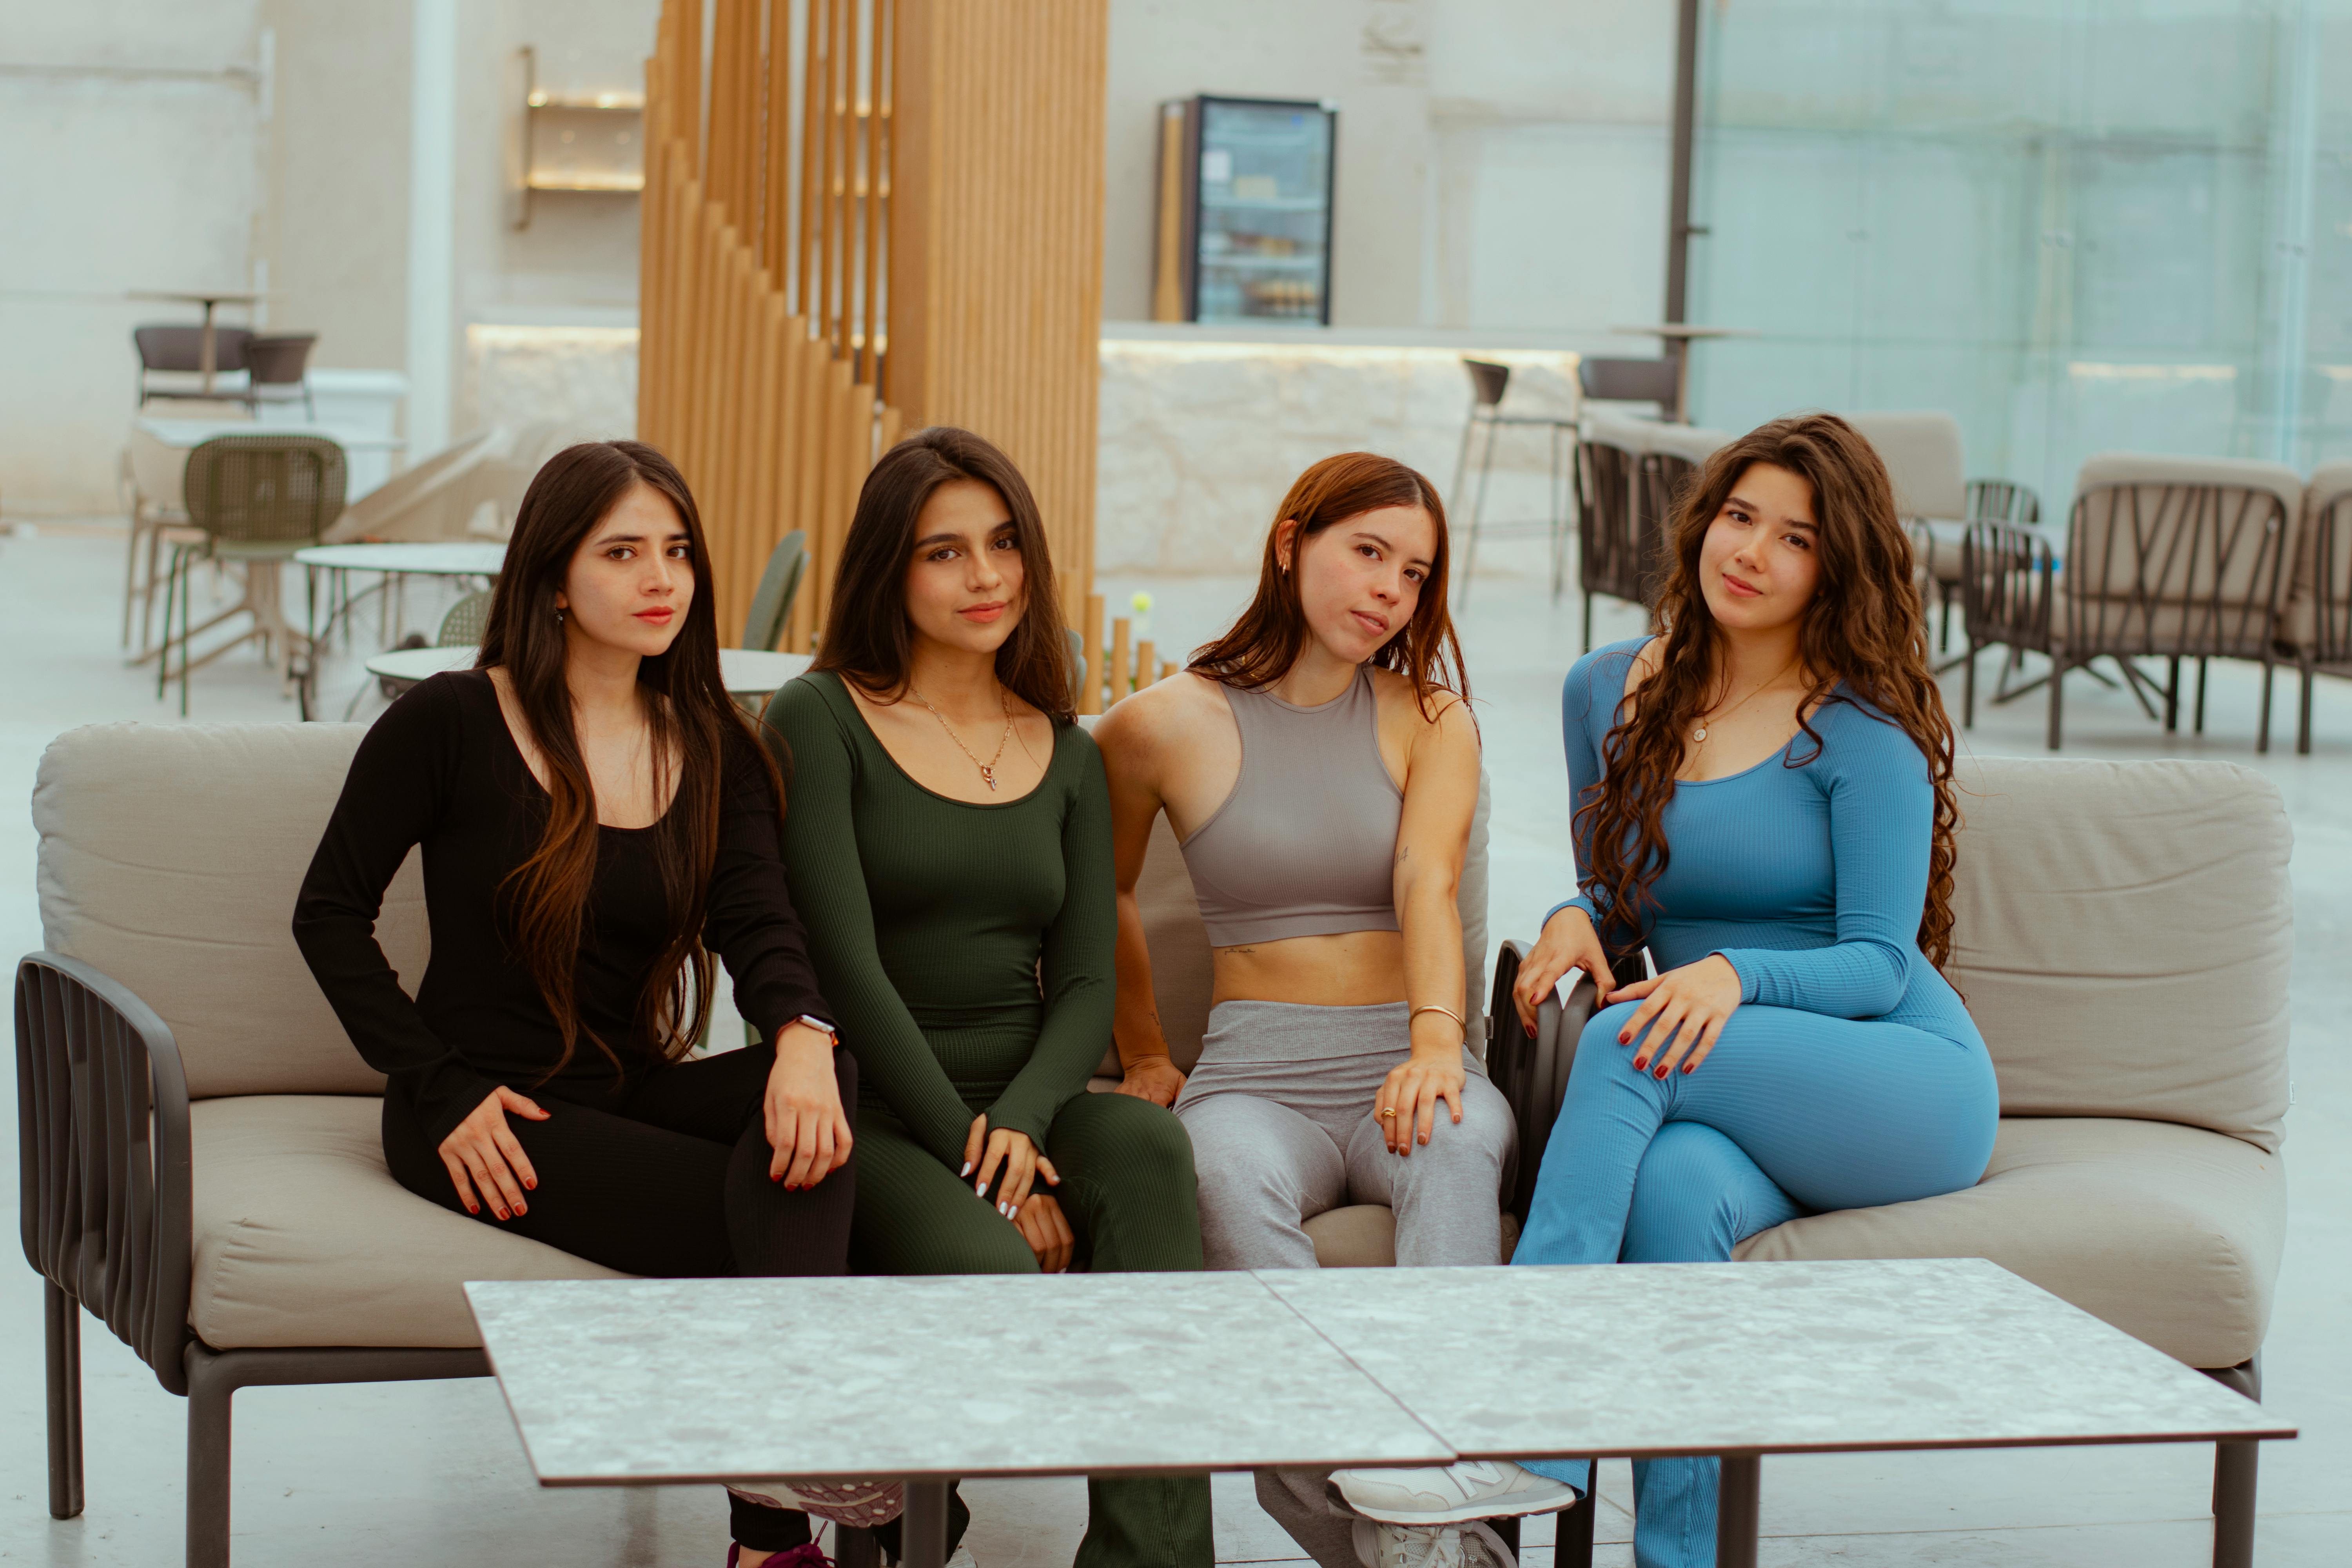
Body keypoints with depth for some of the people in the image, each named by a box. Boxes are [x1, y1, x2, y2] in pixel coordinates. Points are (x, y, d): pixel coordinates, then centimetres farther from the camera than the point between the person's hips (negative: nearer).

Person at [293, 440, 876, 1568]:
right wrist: (441, 1091, -11)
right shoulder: (450, 725, -2)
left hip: (636, 1095, 5)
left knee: (826, 1076, -29)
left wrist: (802, 1039, -29)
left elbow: (758, 922, -5)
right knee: (765, 1222, -28)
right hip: (493, 1126, -4)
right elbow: (330, 913, 0)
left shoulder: (715, 750, 11)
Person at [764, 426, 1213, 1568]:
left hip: (1025, 1104, 4)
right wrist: (970, 1153, -16)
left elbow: (1084, 988, 8)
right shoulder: (822, 722, 0)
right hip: (871, 1117, -4)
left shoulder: (1066, 756, 16)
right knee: (987, 1269, -37)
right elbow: (846, 968, -9)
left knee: (1149, 1147, -32)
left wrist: (1021, 1122, -14)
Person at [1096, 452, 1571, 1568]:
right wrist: (1142, 1056, 20)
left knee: (1460, 1143, -37)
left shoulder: (1430, 717, 10)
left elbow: (1427, 884, -8)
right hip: (1256, 1079, 0)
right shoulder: (1167, 724, 7)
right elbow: (1101, 894, 25)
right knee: (1231, 1178, -38)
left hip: (1403, 1066, 1)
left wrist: (1436, 1039, -26)